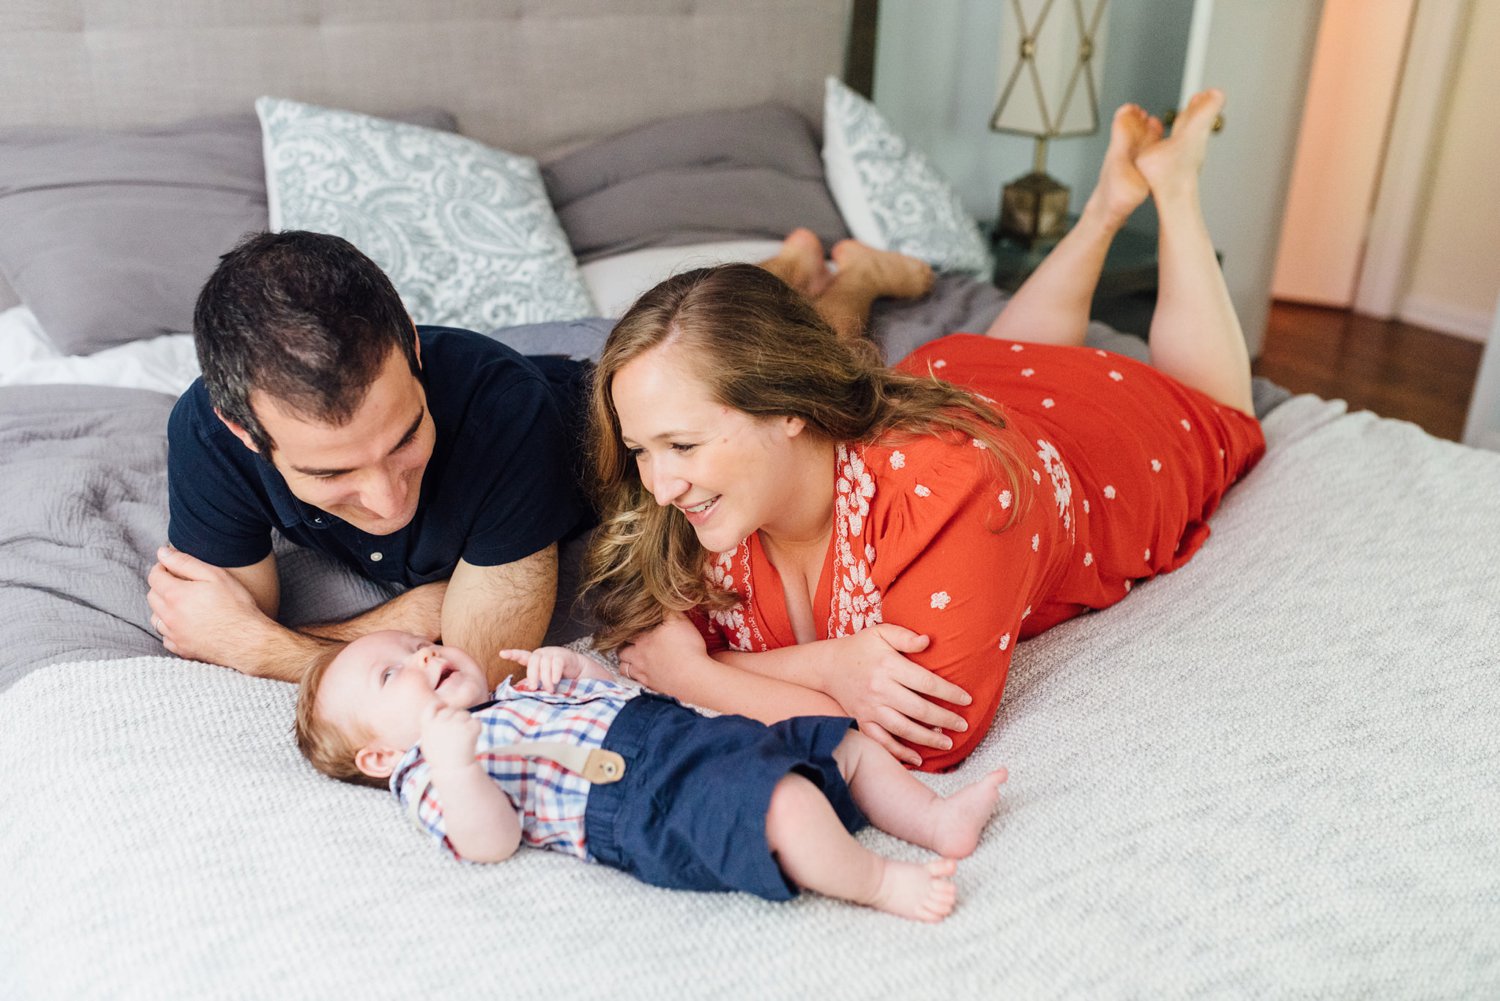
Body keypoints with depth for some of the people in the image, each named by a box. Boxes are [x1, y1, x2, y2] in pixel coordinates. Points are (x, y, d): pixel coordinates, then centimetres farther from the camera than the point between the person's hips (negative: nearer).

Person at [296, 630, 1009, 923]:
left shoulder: (514, 696, 29)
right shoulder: (427, 775, 4)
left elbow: (608, 690, 34)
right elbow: (491, 842, -12)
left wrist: (565, 666, 14)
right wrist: (453, 763, -27)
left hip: (698, 730, 10)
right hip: (659, 807, -9)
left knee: (850, 744, 7)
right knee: (784, 804, -32)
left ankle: (938, 820, 13)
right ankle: (881, 883, -14)